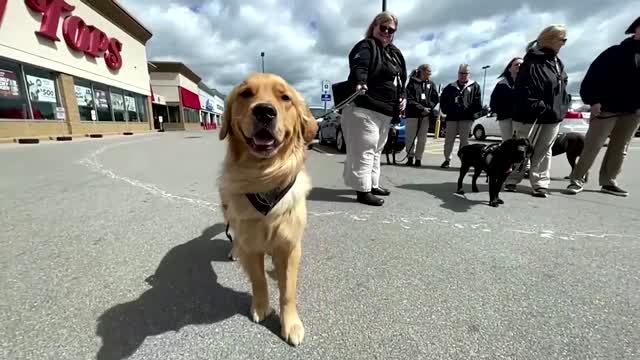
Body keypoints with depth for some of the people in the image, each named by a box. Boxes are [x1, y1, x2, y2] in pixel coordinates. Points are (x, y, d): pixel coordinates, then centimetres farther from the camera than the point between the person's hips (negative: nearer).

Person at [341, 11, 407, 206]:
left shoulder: (395, 53, 22)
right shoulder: (365, 46, -5)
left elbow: (401, 79, 27)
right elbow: (359, 67, -26)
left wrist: (403, 97, 9)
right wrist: (360, 83, -47)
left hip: (385, 111, 10)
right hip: (365, 109, -10)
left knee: (376, 150, 16)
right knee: (364, 150, -11)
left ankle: (372, 184, 29)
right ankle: (363, 189, -6)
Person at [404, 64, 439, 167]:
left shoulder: (431, 84, 14)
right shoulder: (412, 83, 3)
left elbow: (436, 98, 7)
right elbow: (410, 100, -7)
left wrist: (428, 108, -11)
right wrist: (422, 108, -16)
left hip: (426, 115, 3)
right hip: (412, 114, -3)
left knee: (422, 138, 1)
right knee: (410, 137, -1)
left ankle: (418, 158, 8)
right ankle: (410, 157, 13)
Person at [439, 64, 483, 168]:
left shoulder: (475, 86, 9)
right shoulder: (451, 87, 14)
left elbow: (477, 103, 3)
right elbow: (443, 99, 15)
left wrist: (475, 113, -7)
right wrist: (446, 110, 2)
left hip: (466, 118, -2)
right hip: (452, 117, 2)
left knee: (464, 140, 1)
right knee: (449, 140, 3)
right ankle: (447, 159, 13)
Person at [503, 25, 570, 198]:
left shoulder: (557, 63, 17)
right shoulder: (533, 61, -11)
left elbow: (561, 88, 23)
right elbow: (524, 89, -19)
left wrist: (562, 107, 15)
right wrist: (538, 108, -22)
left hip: (553, 115, 8)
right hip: (532, 116, -8)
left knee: (544, 151, 8)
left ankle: (540, 184, 13)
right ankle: (511, 179, 11)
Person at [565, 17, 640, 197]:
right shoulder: (616, 52, -1)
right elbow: (592, 77, -7)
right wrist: (593, 101, -17)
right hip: (607, 108, -6)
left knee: (619, 148, 8)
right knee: (592, 146, -9)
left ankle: (608, 182, 16)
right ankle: (576, 180, -4)